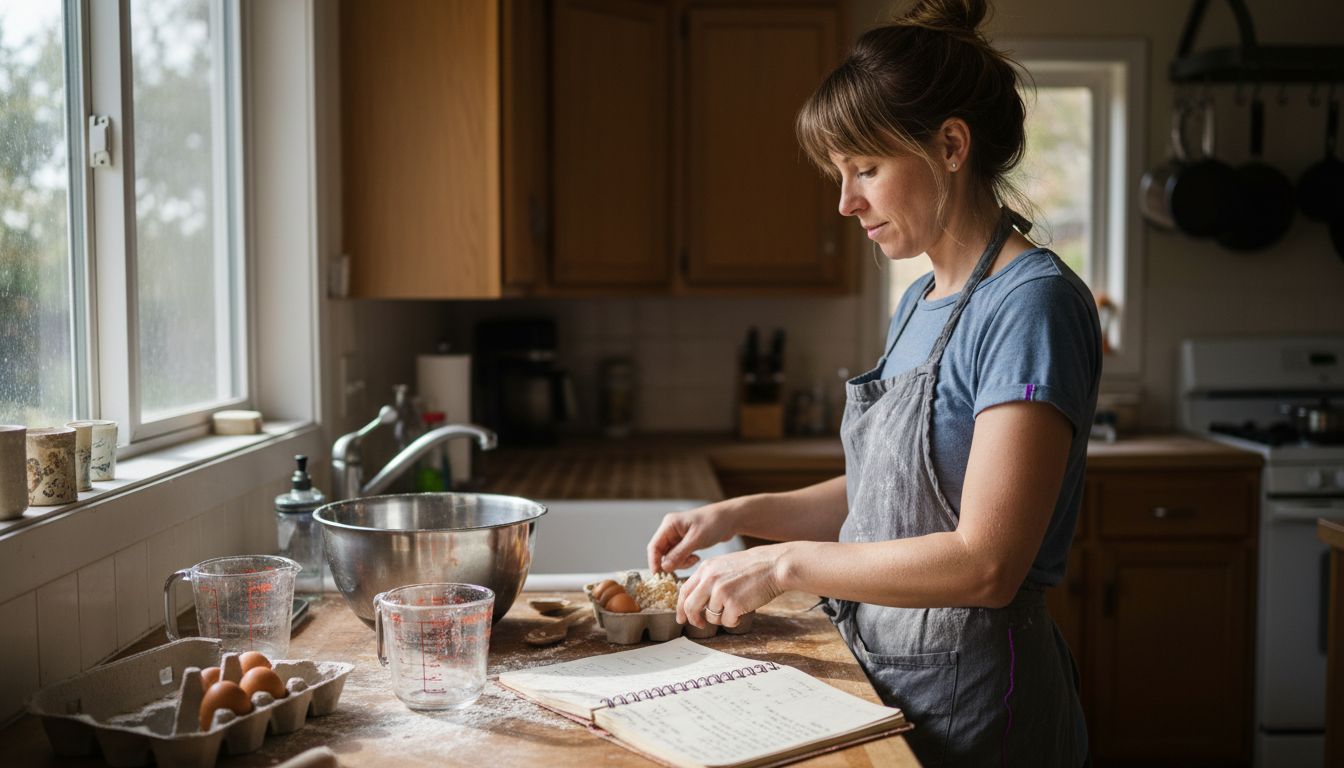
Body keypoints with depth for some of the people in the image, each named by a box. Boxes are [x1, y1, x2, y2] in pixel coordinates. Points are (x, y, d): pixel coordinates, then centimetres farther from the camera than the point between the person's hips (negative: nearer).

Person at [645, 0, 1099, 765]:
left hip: (971, 702, -8)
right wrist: (739, 515, 1)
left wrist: (784, 563, -19)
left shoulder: (1033, 304, -20)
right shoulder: (919, 303, 7)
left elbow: (985, 564, -24)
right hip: (884, 675, 8)